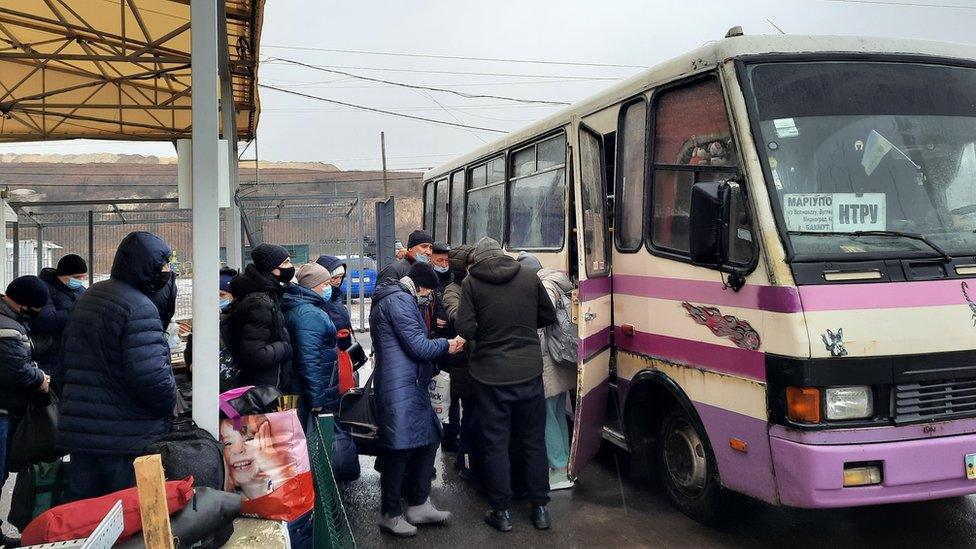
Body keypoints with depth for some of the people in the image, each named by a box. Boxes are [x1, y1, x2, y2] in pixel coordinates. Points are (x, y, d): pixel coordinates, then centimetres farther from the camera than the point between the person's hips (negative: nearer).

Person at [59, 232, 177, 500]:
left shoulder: (87, 297, 11)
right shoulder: (139, 307, -19)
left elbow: (70, 360, 20)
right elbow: (150, 375, -26)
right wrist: (170, 404, -9)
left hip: (78, 428, 8)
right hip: (127, 437, -8)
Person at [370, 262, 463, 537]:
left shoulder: (391, 298, 20)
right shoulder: (400, 300, -13)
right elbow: (418, 346, -16)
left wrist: (440, 345, 16)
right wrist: (447, 345, 0)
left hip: (410, 384, 11)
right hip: (400, 388, -11)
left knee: (428, 440, 13)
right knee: (400, 448, -3)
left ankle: (418, 505, 22)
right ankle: (391, 515, 9)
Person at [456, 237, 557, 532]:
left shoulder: (471, 282, -8)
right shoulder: (529, 276, 0)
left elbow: (465, 328, -13)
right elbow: (548, 316, 8)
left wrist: (484, 338, 7)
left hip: (490, 374, -2)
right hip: (529, 371, 2)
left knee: (495, 444, 9)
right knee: (534, 441, 14)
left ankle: (502, 512, 16)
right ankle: (540, 508, 22)